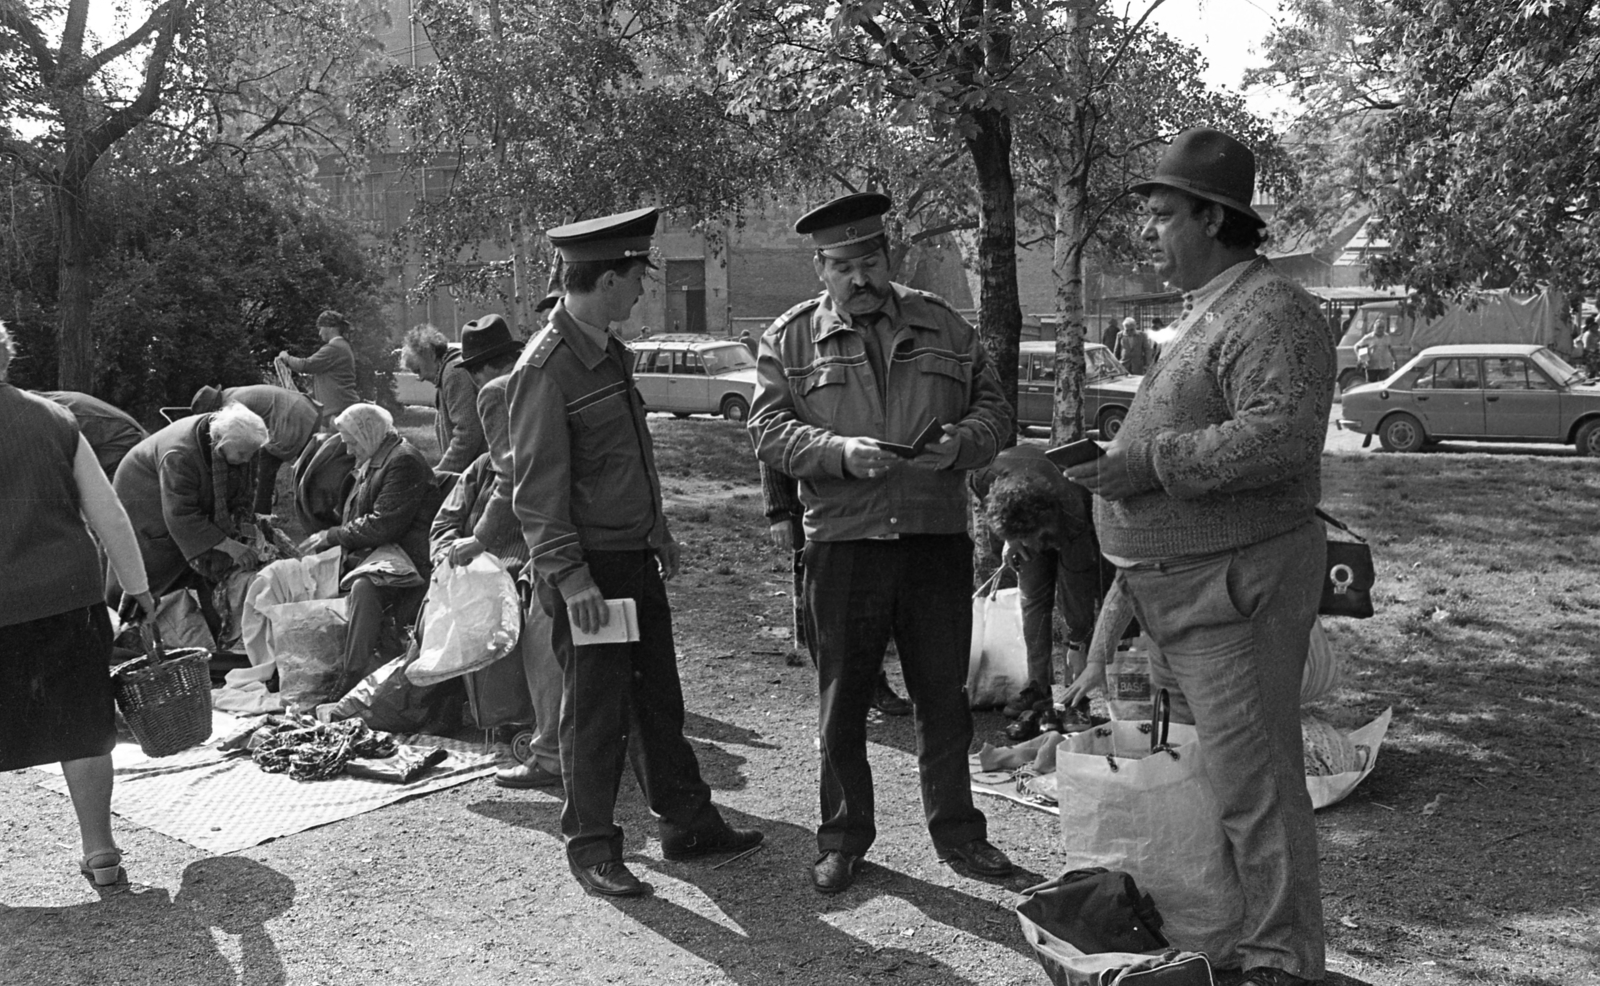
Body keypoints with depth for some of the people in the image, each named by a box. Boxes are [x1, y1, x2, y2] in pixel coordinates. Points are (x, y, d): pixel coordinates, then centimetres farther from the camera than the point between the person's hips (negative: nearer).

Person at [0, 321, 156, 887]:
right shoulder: (55, 420, 4)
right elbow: (110, 519, 5)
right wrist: (139, 591, 12)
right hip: (70, 599, 3)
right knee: (81, 730, 13)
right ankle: (100, 853, 21)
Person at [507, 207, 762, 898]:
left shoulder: (610, 352, 11)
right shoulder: (544, 369, -17)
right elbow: (537, 489, -19)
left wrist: (659, 531, 24)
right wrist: (570, 578, -22)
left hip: (637, 560, 9)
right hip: (588, 571, -9)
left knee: (659, 699, 17)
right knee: (595, 712, 3)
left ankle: (686, 822, 30)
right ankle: (591, 848, 18)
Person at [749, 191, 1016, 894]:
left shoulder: (943, 327, 10)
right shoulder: (790, 338, 4)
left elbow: (994, 410, 10)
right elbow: (769, 430, -4)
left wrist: (961, 441, -13)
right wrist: (841, 452, -21)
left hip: (938, 539, 2)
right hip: (842, 541, -1)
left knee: (945, 696, 11)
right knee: (842, 702, 8)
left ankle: (957, 830, 28)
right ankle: (843, 839, 24)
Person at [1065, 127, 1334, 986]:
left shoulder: (1268, 312, -15)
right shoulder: (1207, 311, 18)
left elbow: (1283, 432, -29)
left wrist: (1154, 462, -27)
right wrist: (1117, 458, 18)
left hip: (1234, 585, -10)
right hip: (1178, 586, 10)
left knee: (1253, 781, -4)